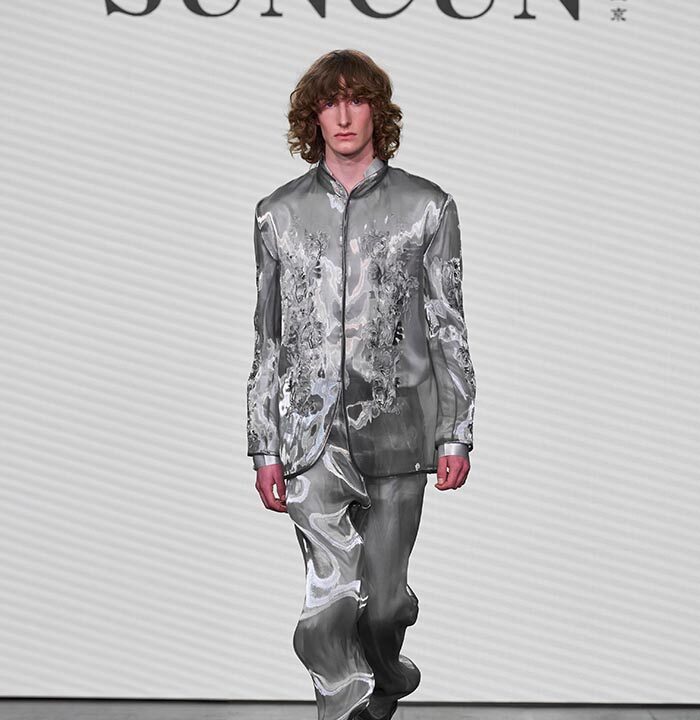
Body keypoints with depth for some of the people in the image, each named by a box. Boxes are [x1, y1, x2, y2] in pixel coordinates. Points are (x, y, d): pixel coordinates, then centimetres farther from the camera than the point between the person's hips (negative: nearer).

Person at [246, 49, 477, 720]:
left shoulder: (427, 207, 4)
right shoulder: (278, 213, 8)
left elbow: (448, 328, 6)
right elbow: (268, 338, 11)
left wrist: (456, 433, 2)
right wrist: (264, 449, 8)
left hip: (397, 430, 0)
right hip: (313, 433, 1)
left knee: (384, 595, 8)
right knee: (329, 602, -8)